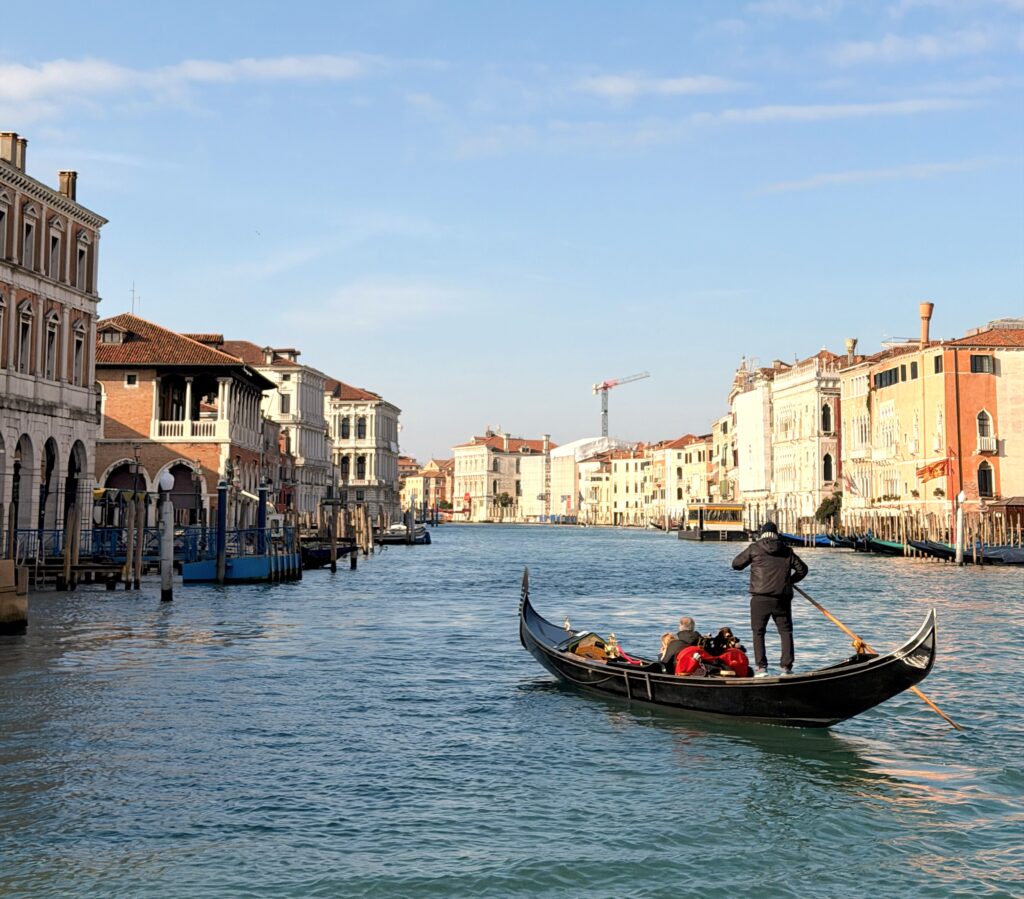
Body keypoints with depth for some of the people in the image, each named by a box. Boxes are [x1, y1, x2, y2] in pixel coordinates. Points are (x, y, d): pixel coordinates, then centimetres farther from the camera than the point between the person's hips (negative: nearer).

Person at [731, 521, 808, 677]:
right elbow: (802, 569, 14)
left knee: (758, 632, 6)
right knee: (786, 631, 12)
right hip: (782, 599, 2)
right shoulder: (787, 551, 10)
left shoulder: (754, 548, 1)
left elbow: (736, 564, 7)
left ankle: (761, 667, -2)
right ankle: (787, 667, 7)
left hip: (760, 598, -2)